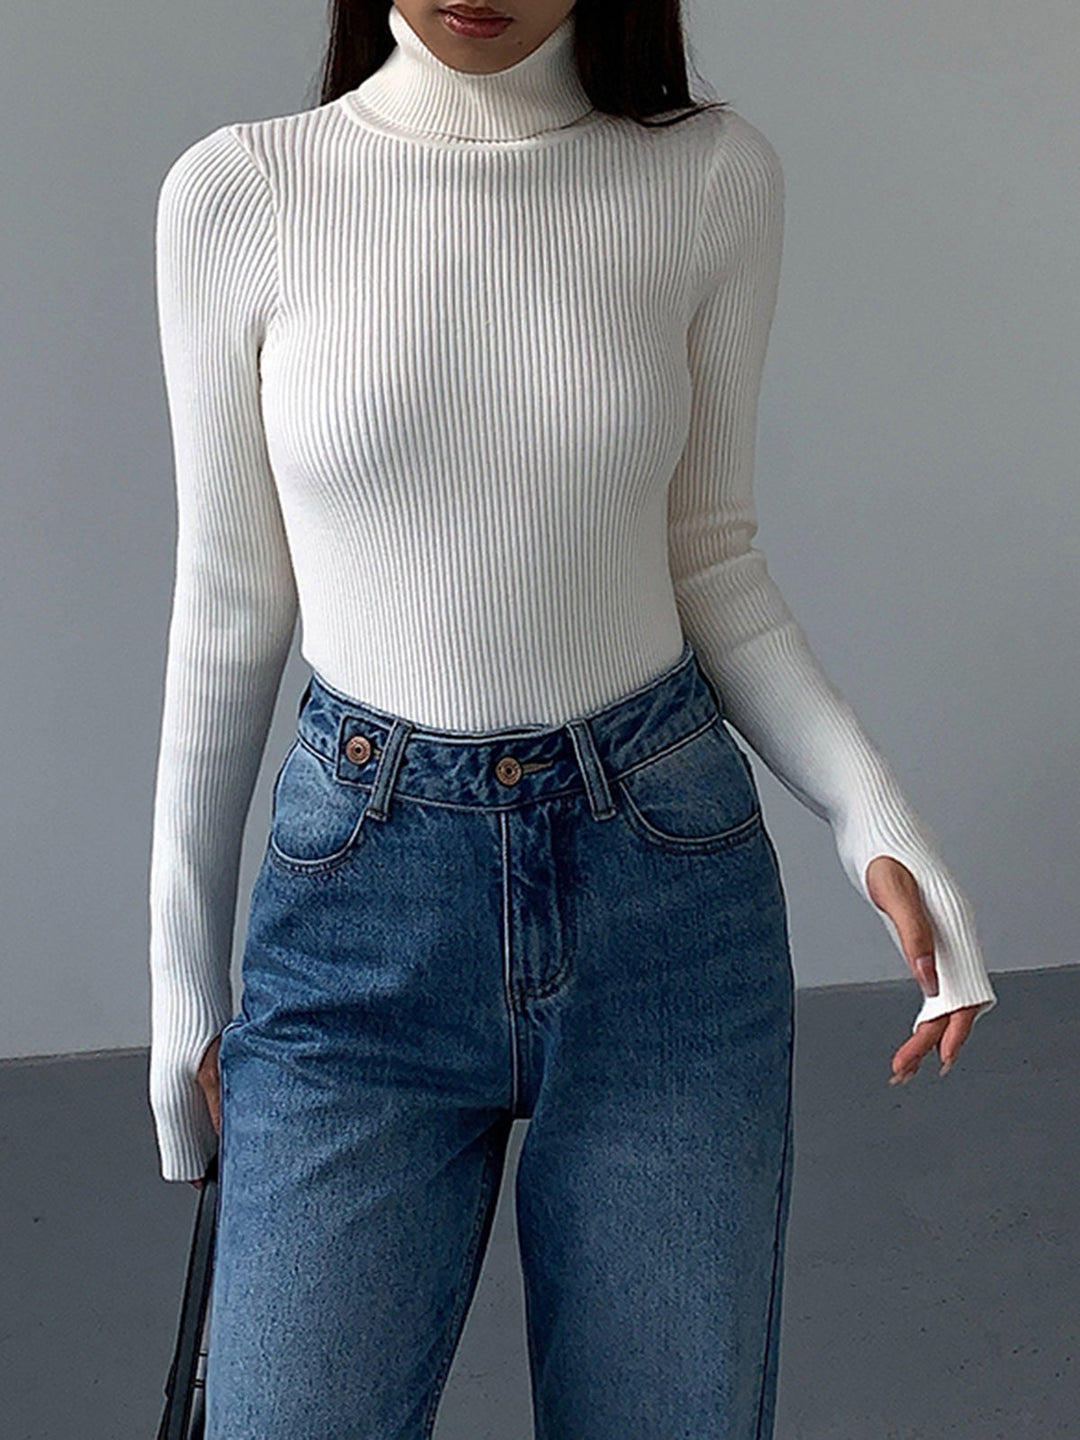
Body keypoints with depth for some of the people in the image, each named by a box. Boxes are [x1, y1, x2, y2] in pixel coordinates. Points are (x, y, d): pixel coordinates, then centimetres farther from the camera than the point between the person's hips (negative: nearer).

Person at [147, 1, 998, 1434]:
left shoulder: (716, 176, -2)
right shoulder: (235, 194, -3)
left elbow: (709, 562, 6)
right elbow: (232, 599, 3)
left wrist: (875, 817, -8)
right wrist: (183, 966, 6)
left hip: (670, 888, 1)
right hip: (363, 897, 0)